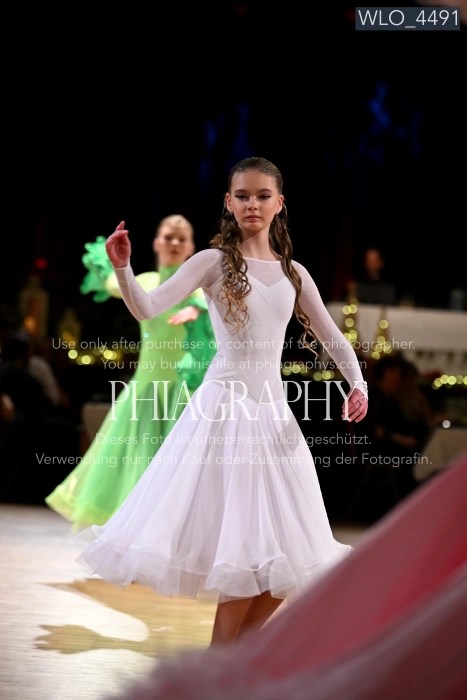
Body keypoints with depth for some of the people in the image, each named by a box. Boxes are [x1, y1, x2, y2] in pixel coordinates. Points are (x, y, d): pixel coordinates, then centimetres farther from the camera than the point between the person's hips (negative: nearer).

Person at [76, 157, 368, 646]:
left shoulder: (293, 273, 10)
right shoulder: (215, 262, -4)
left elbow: (332, 337, 16)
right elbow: (148, 308, -14)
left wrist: (357, 382, 0)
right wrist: (122, 269, -32)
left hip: (273, 412, 5)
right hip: (224, 407, -5)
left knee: (286, 554, 6)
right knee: (240, 549, -8)